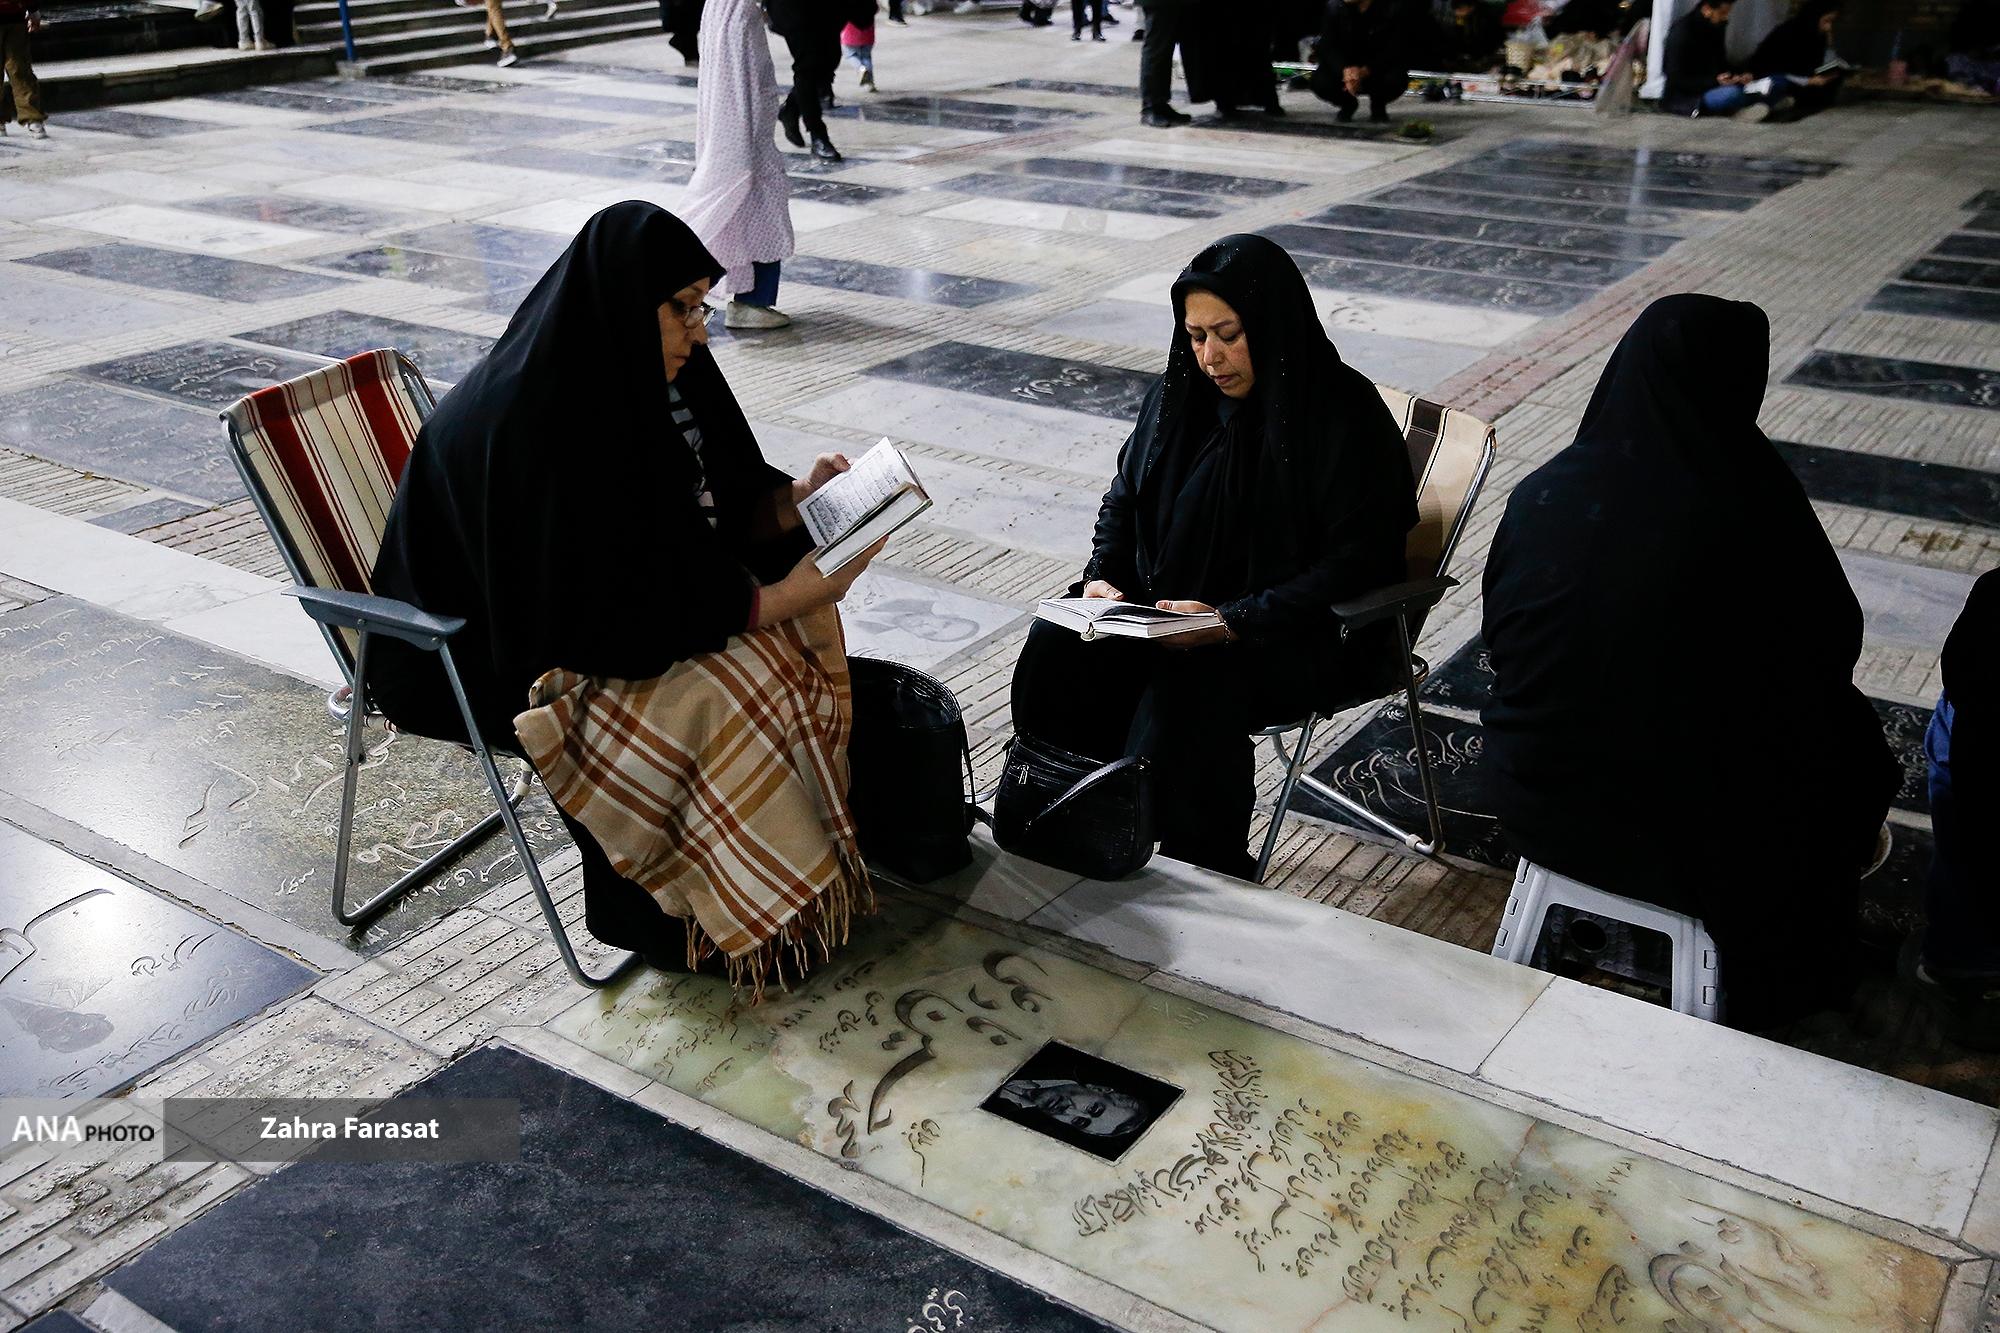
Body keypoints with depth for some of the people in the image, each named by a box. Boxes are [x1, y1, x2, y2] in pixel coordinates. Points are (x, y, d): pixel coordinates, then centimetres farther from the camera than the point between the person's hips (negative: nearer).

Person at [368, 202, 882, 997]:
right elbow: (610, 604, -29)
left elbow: (715, 510, 7)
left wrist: (794, 502, -13)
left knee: (793, 637, -8)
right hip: (501, 652, -8)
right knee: (723, 690, -24)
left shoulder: (636, 376, -3)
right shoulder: (530, 419, -29)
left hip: (619, 606, 8)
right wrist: (776, 598, -28)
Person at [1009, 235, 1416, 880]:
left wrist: (1234, 622, -26)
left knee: (1194, 683, -34)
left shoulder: (1347, 414, -13)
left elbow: (1358, 562, -17)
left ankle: (1209, 878, -16)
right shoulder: (1179, 394, 6)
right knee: (1057, 646, -19)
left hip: (1308, 633, -6)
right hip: (1165, 607, 6)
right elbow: (1124, 499, 17)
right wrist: (1102, 579, -5)